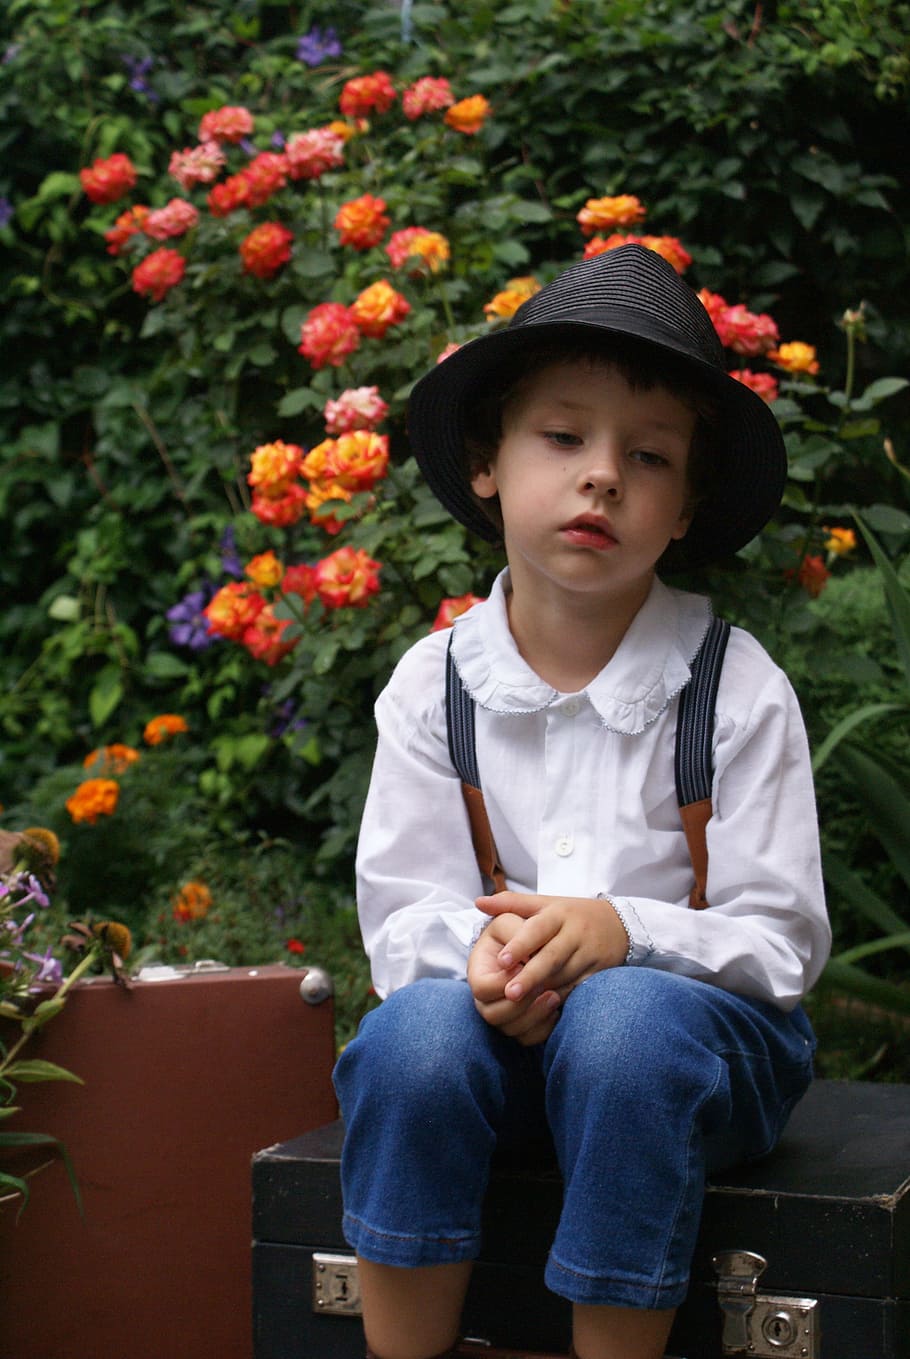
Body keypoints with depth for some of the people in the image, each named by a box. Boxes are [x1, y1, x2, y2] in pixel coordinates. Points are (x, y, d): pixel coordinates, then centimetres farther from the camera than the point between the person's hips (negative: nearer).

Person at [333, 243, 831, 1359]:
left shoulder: (739, 692, -6)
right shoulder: (433, 685, 1)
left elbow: (780, 943, -7)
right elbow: (399, 918, 0)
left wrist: (625, 930, -26)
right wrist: (479, 950, -24)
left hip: (692, 1014, -2)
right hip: (497, 1017, 2)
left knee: (627, 1022, -36)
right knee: (416, 1031, -31)